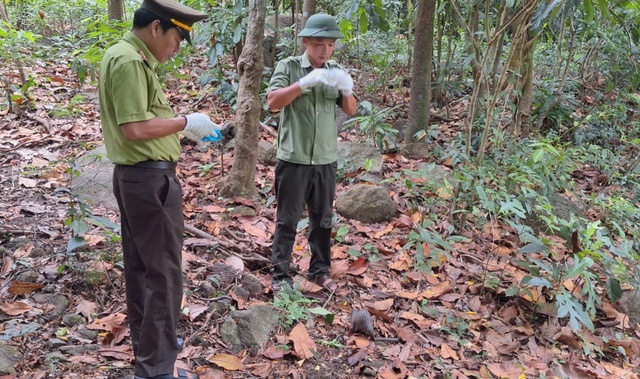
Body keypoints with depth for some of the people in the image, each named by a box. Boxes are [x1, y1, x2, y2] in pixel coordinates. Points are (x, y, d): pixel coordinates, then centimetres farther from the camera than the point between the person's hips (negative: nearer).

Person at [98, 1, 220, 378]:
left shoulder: (129, 57, 13)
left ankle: (147, 340, 34)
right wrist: (186, 122, -15)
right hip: (150, 179, -10)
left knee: (141, 264, 19)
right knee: (164, 270, -2)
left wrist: (182, 129, 8)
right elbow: (134, 128, -24)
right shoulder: (129, 60, -18)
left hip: (134, 176, 11)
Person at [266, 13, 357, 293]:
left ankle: (319, 270, 27)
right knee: (287, 219, 4)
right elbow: (273, 102, -15)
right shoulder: (289, 66, -3)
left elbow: (350, 110, 7)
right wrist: (305, 82, -26)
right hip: (294, 159, -4)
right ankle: (280, 273, 14)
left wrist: (347, 90, -15)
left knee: (323, 219, 13)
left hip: (326, 160, 4)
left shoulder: (335, 71, 8)